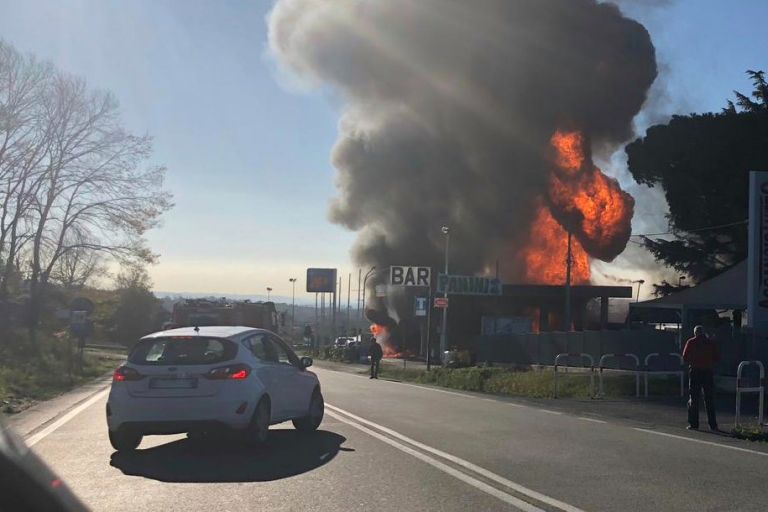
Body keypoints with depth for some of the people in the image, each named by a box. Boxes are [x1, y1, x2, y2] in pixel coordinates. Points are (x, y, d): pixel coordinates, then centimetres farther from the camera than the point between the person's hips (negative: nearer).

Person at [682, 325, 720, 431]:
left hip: (695, 372, -1)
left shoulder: (691, 342, -2)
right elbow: (717, 358, 3)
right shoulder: (711, 342, 2)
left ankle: (693, 423, 2)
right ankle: (713, 425, 5)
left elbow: (685, 358, -2)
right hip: (708, 372, 1)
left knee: (693, 398, 5)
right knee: (709, 399, 6)